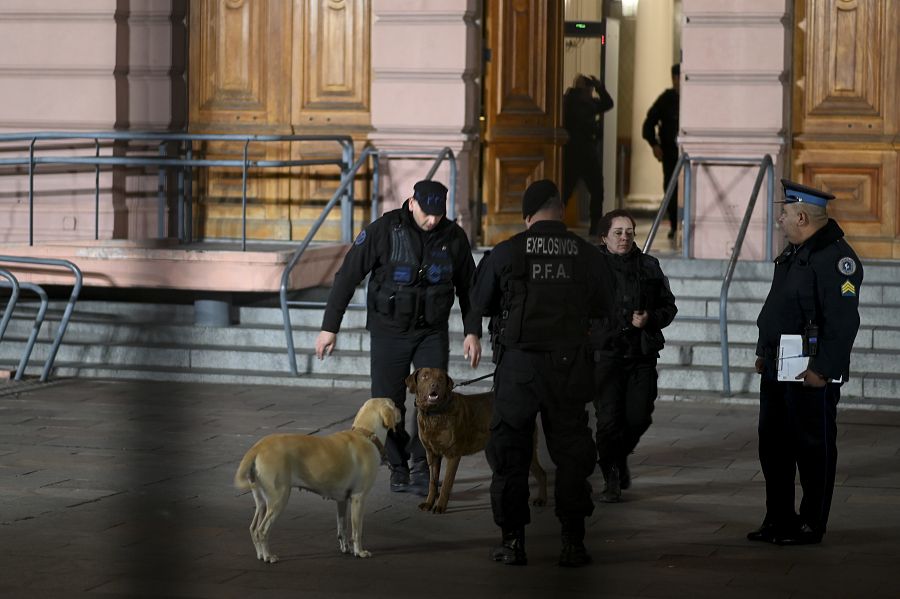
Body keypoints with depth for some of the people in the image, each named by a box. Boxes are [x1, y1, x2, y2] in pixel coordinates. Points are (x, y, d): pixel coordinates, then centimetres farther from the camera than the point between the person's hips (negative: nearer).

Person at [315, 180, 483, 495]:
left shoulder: (454, 237, -4)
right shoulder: (383, 231, -13)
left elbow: (468, 287, 9)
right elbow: (347, 276, -9)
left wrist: (472, 332, 4)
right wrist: (330, 327, -9)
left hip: (432, 332, 1)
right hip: (389, 331, -1)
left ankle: (421, 467, -3)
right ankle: (398, 468, 19)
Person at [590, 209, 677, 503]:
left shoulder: (649, 267, 9)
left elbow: (669, 306, 15)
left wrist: (650, 319, -4)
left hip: (642, 355, 3)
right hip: (605, 354, -3)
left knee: (638, 417, 0)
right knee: (609, 419, -6)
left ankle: (621, 457, 31)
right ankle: (612, 480, 8)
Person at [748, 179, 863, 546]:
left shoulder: (836, 257, -16)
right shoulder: (794, 253, 15)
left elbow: (844, 321, -21)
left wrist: (823, 370, -23)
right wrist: (763, 352, 20)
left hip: (812, 374, -10)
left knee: (813, 449, 0)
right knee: (773, 445, 13)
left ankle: (812, 525, 9)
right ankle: (778, 520, 23)